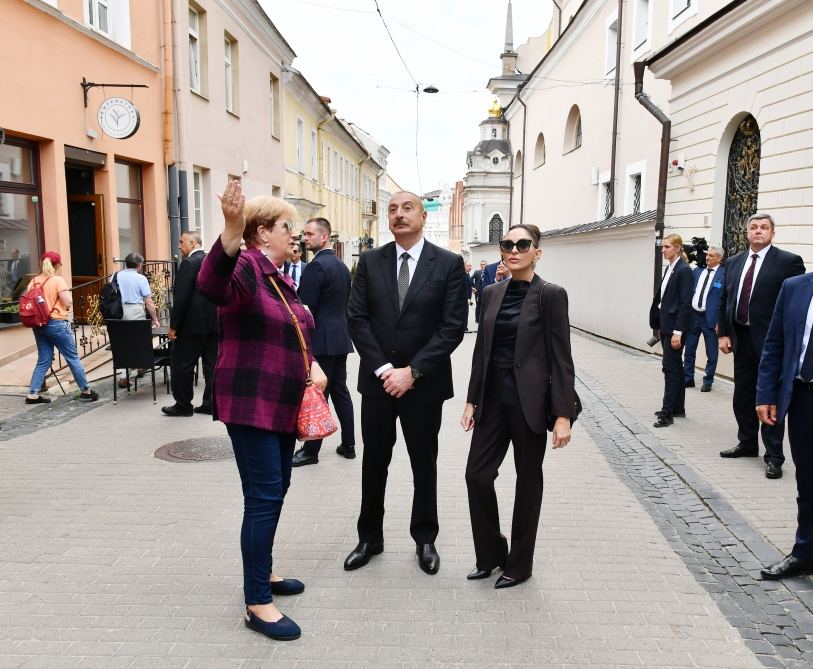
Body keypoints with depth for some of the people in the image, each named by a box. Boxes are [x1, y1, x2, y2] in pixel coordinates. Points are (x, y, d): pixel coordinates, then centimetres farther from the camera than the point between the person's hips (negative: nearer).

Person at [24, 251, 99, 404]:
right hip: (56, 323, -6)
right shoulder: (57, 280, -11)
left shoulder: (33, 281, 6)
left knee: (43, 360, 13)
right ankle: (86, 391, 11)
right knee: (73, 358, 4)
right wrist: (68, 295, 5)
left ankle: (32, 394, 10)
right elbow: (68, 303, -15)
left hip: (39, 325, 6)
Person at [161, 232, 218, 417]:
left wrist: (173, 326, -11)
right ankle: (210, 403, 14)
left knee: (182, 364, 4)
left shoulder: (189, 263, -13)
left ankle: (183, 405, 10)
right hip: (214, 321, 7)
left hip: (194, 323, -7)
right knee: (212, 364, 9)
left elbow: (181, 297, -16)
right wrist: (217, 317, 18)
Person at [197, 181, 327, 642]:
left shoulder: (281, 278, 15)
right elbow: (212, 285, -38)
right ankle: (257, 603, 4)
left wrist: (314, 364, 5)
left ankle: (262, 570, 33)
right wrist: (231, 232, -53)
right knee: (264, 497, -7)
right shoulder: (246, 267, -14)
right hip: (251, 405, -9)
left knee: (276, 491, 17)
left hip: (283, 405, 9)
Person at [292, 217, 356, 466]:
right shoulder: (342, 266, 12)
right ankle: (348, 444, 19)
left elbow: (306, 309, -18)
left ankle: (311, 450, 7)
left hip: (321, 340, -9)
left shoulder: (315, 266, -16)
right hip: (340, 338, 9)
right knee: (340, 391, 13)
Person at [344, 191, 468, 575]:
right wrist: (382, 368, -12)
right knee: (374, 461, 12)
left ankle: (425, 540, 30)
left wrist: (412, 371, -15)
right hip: (377, 379, 2)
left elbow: (453, 326, -10)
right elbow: (356, 318, -1)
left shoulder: (449, 264, -5)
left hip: (425, 382, -2)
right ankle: (370, 538, 30)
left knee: (424, 464, 12)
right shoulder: (370, 261, 3)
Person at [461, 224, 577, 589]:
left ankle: (519, 562, 26)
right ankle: (491, 552, 25)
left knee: (528, 479, 8)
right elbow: (481, 350, 11)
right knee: (477, 474, 3)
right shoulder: (491, 294, 8)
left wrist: (563, 414, -13)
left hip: (530, 400, -5)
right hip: (494, 396, 5)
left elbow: (561, 357, -10)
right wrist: (472, 400, 9)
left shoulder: (551, 295, -8)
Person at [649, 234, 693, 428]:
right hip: (665, 325, 9)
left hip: (675, 326, -9)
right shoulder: (669, 268, 13)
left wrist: (678, 331, -20)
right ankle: (678, 408, 23)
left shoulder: (684, 270, -12)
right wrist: (658, 325, 13)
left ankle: (667, 412, -5)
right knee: (675, 367, 14)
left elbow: (685, 303, -17)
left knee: (670, 367, -8)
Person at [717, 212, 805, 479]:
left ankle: (773, 456, 11)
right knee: (742, 397, 15)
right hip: (741, 338, 6)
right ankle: (747, 444, 32)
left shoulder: (788, 262, -6)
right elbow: (724, 300, 13)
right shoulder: (734, 262, 11)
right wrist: (723, 333, 6)